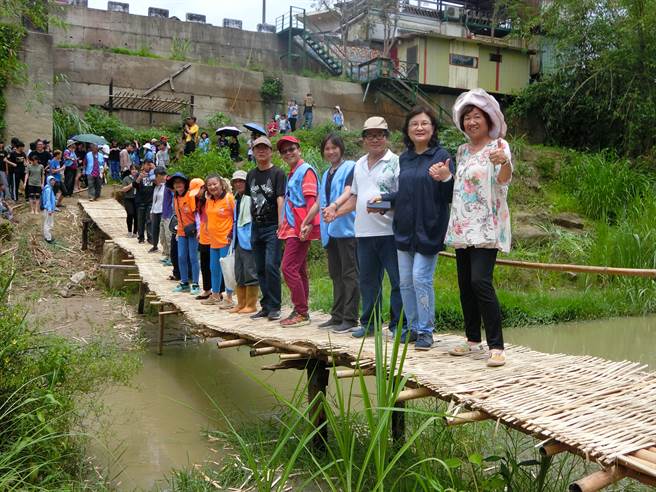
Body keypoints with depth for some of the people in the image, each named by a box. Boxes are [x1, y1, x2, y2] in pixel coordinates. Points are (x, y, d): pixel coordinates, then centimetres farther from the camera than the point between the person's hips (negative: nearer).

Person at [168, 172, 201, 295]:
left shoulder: (190, 196, -10)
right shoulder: (175, 197, 10)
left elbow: (196, 212, -12)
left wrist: (198, 229, -17)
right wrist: (178, 230, 15)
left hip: (192, 231, -6)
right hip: (181, 231, 6)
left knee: (193, 257, -2)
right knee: (181, 257, 7)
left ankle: (195, 284, 5)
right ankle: (184, 283, 19)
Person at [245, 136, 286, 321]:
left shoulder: (277, 173, -4)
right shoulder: (251, 175, 14)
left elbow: (280, 200, -12)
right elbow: (249, 198, 17)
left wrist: (281, 225, -20)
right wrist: (251, 223, 11)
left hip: (272, 227, -6)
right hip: (256, 227, 6)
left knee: (271, 266, -13)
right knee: (260, 269, 10)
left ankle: (274, 307, -4)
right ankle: (265, 306, 19)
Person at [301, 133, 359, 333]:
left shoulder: (350, 167, -1)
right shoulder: (326, 174, 22)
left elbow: (348, 193, -16)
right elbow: (319, 202, 27)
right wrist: (306, 222, 28)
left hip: (346, 228, -8)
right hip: (330, 230, 8)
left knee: (349, 273, -6)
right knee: (336, 274, 10)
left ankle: (350, 318, -4)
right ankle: (337, 316, 16)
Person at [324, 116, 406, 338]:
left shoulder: (395, 162, -5)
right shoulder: (360, 164, 18)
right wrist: (336, 211, 13)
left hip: (389, 231, -7)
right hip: (364, 232, 7)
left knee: (398, 281, -1)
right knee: (368, 280, 14)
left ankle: (399, 325, 8)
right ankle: (369, 322, 25)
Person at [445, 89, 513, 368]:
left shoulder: (498, 145, -6)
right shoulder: (462, 151, 16)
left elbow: (505, 178, -26)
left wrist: (504, 162, -46)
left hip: (486, 227, -7)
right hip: (462, 226, 8)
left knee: (480, 281, -19)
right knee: (465, 284, 9)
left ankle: (496, 346, -13)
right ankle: (472, 339, 21)